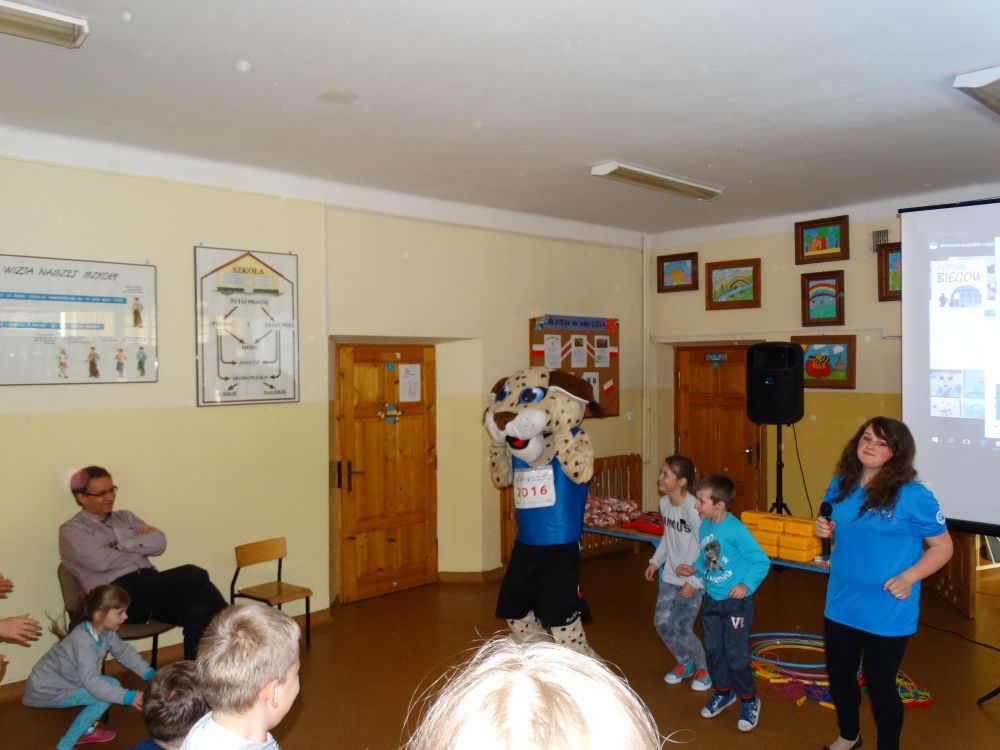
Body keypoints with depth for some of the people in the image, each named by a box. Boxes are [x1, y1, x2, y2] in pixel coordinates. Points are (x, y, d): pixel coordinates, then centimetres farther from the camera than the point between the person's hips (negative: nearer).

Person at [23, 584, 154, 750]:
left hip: (66, 680, 9)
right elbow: (92, 682, -41)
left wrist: (150, 673, -8)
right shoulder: (83, 641, -35)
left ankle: (85, 731, 23)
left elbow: (125, 652, 3)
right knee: (103, 697, -18)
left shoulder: (106, 631, -9)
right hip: (46, 689, -9)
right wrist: (127, 697, -44)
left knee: (113, 685, 6)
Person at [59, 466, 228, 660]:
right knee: (193, 576, -26)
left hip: (151, 588, 5)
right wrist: (140, 549, 1)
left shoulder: (125, 517, 23)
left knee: (197, 614, -28)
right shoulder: (71, 530, 8)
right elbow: (99, 561, -12)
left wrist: (121, 545, -3)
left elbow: (159, 542, 8)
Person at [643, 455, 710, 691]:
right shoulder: (664, 502, -2)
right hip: (671, 576, 7)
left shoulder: (692, 508, -26)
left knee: (682, 629, -2)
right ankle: (684, 663, 34)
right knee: (662, 623, 7)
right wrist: (655, 561, 11)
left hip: (694, 579, -7)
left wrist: (693, 582, -19)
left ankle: (703, 667, 27)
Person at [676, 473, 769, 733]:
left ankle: (749, 701, 26)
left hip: (735, 602, -7)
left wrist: (747, 585, -26)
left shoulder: (736, 530, -23)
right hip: (711, 600, 7)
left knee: (736, 655, 2)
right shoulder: (704, 527, -2)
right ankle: (723, 692, 41)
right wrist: (694, 569, -2)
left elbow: (762, 561, -17)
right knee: (713, 650, 18)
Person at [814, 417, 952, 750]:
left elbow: (943, 547, -10)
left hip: (887, 612, -6)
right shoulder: (840, 485, 0)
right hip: (841, 604, 6)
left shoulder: (913, 496, -17)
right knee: (839, 673, 20)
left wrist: (909, 577, -24)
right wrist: (824, 530, -8)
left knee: (879, 683, 10)